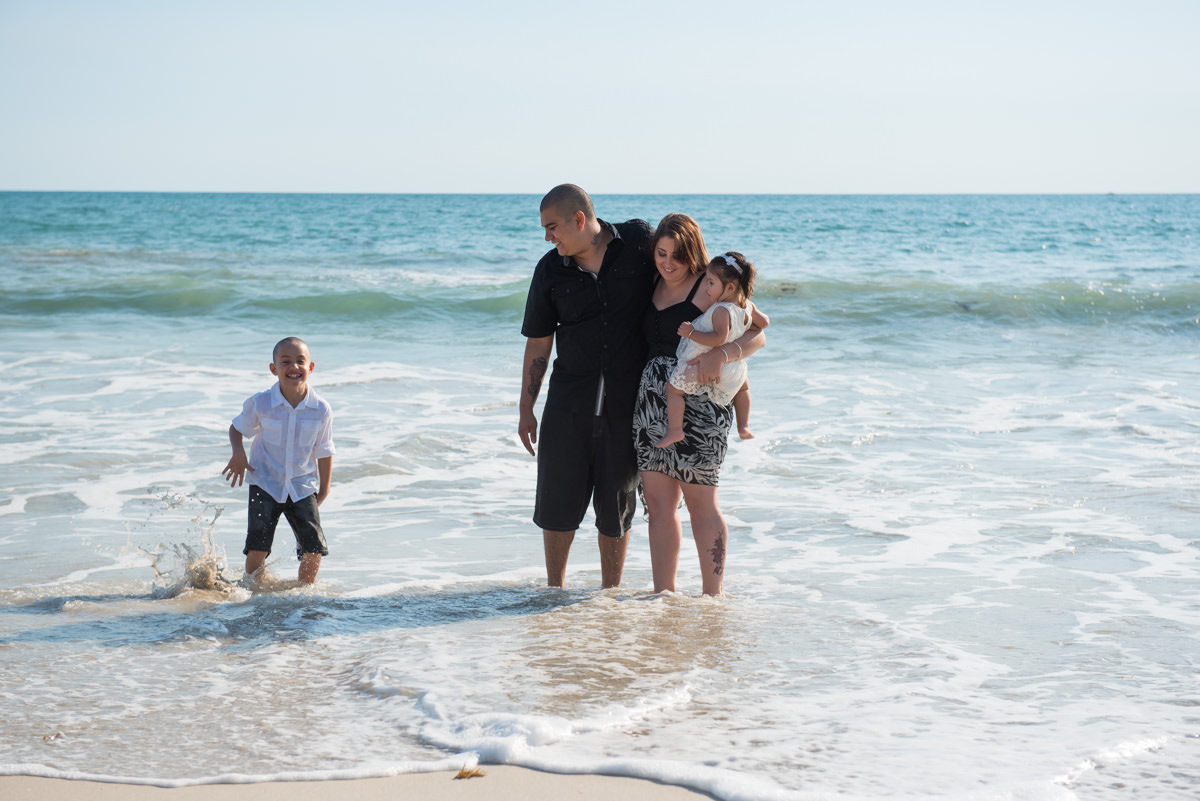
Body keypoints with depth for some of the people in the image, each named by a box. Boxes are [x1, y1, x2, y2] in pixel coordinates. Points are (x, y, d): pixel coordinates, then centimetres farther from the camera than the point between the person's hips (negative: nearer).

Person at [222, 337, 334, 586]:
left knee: (314, 548, -6)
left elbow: (324, 452, 4)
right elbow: (237, 428, 6)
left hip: (302, 486, 1)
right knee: (257, 546, -10)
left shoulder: (321, 410, -9)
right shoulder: (259, 404, -12)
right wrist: (238, 454, -13)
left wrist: (324, 488, 9)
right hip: (265, 484, -1)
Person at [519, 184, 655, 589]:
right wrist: (526, 409, 7)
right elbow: (538, 343, 7)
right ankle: (554, 589, 22)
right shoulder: (550, 270, 1)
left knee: (616, 505, 7)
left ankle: (610, 594, 21)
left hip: (627, 402, -1)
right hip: (569, 399, 2)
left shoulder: (639, 239, -4)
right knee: (558, 498, 4)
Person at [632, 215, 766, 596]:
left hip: (696, 402, -7)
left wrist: (721, 355, -30)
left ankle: (713, 597, 3)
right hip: (652, 399, 7)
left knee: (700, 501, -3)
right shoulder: (654, 286, 14)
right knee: (658, 501, 5)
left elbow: (755, 335, -12)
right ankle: (663, 596, 11)